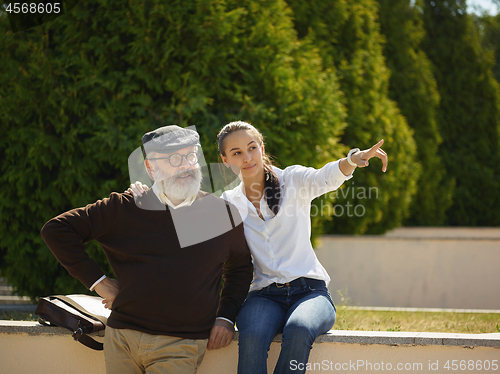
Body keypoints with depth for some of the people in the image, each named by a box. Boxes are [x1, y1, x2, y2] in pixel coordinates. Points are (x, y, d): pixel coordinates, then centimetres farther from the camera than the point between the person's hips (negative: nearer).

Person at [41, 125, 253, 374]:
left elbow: (240, 268, 20)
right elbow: (57, 230, 4)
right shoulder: (123, 209, 3)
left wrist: (225, 317, 6)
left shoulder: (222, 213, 6)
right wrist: (98, 282, 1)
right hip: (122, 338, 1)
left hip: (181, 346, -1)